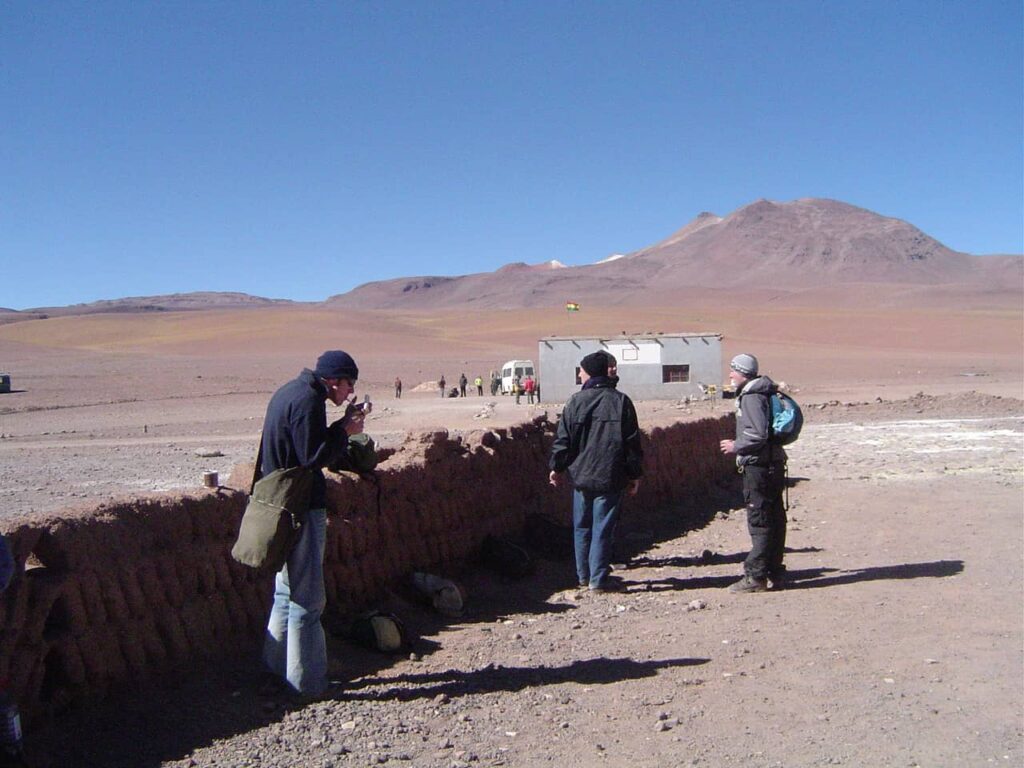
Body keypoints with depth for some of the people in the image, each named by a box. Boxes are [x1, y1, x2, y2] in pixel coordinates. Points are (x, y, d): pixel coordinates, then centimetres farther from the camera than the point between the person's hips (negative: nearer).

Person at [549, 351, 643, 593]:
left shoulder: (576, 401, -2)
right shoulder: (621, 401, -2)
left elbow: (563, 439, 0)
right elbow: (633, 442, -1)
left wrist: (556, 467, 13)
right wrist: (635, 474, 6)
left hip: (581, 475, 1)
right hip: (610, 478, -1)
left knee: (582, 527, 13)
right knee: (603, 528, 3)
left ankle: (584, 575, 20)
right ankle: (598, 579, 4)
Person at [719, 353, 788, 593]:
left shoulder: (752, 397, -14)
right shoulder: (759, 393, 17)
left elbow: (758, 435, -23)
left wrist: (735, 447, -10)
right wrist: (738, 446, 19)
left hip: (759, 467, -10)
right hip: (772, 464, 10)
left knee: (759, 521, -6)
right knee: (774, 519, 12)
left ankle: (755, 576, -2)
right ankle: (774, 573, 19)